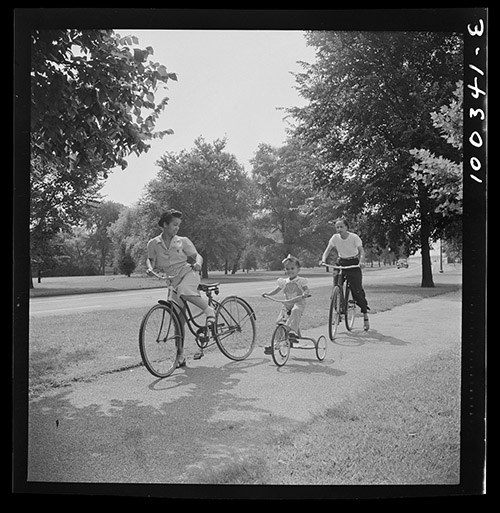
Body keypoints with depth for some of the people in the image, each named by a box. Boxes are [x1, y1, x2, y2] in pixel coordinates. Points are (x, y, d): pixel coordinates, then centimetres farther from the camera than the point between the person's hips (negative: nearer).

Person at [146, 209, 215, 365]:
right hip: (173, 282, 2)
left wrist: (197, 263, -21)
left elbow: (197, 255, 2)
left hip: (188, 273, -2)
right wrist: (150, 268, -13)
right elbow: (150, 259, 10)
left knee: (183, 291, -38)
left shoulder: (183, 241, 5)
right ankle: (180, 356, 8)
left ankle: (208, 309, -14)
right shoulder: (154, 243, 8)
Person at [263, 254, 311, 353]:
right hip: (287, 304, 5)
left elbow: (307, 290, -10)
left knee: (295, 311, -38)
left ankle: (292, 332, -47)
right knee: (279, 322, -8)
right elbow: (276, 290, 20)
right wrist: (268, 294, 3)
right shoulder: (284, 282, 14)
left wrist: (305, 294, -33)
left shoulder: (300, 281, 1)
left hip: (298, 303, -5)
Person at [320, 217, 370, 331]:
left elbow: (361, 250, -19)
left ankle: (365, 314, 10)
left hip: (353, 264, -3)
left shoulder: (354, 237, -14)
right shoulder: (335, 237, -5)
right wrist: (323, 260, -28)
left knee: (357, 290, -7)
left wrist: (361, 261, -39)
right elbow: (327, 250, -8)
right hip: (340, 263, 3)